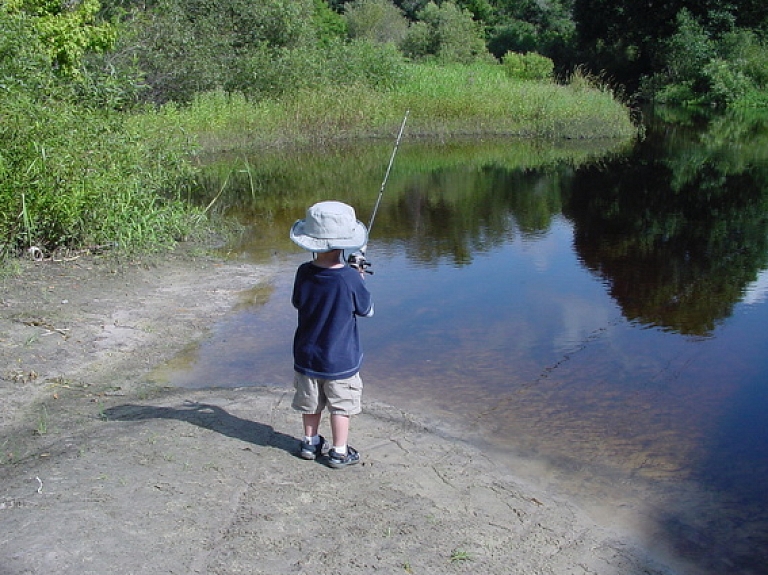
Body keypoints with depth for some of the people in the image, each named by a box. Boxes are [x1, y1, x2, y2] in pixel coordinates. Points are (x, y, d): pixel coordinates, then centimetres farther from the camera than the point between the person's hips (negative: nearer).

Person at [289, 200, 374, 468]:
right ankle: (339, 451, 20)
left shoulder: (304, 273, -12)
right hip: (340, 360, -4)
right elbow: (367, 310, -8)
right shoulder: (350, 279, -22)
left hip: (307, 357, 4)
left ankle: (310, 442, 36)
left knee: (310, 403, 21)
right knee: (341, 406, 12)